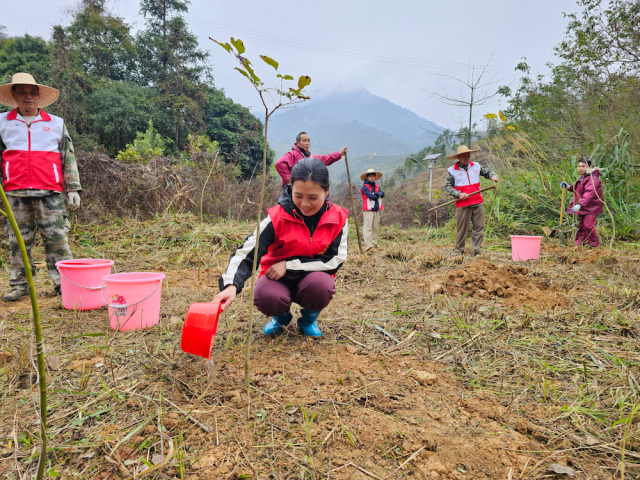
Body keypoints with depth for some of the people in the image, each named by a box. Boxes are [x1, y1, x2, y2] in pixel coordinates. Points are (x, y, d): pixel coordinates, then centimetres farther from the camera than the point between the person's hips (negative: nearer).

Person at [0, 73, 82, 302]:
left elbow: (68, 160, 11)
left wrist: (73, 189, 4)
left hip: (50, 193, -1)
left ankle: (63, 282, 2)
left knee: (57, 239, -3)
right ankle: (20, 285, 15)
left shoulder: (56, 124, 12)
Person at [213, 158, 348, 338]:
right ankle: (281, 316, 7)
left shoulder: (338, 219, -14)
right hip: (278, 278, 0)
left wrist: (289, 265, -21)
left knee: (321, 284, -34)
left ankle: (309, 318, 3)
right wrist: (231, 285, -44)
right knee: (266, 297, -33)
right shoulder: (278, 217, -19)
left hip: (313, 278, 1)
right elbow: (247, 252, -24)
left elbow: (334, 260, -15)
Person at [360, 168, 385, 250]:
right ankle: (368, 245, -16)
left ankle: (374, 243, 17)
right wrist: (378, 195, 0)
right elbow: (370, 196, -16)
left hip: (376, 210, 7)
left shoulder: (377, 186, 18)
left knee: (375, 228, 10)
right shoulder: (365, 187, -2)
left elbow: (382, 194, 1)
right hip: (368, 210, -7)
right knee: (368, 227, -11)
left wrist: (375, 194, -13)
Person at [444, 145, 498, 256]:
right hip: (462, 205, -3)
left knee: (479, 227, 3)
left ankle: (478, 250, 10)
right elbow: (447, 186, 1)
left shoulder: (476, 166, 12)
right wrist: (458, 194, -11)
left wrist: (493, 176, 3)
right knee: (461, 229, 1)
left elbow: (487, 171, 25)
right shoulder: (453, 170, 1)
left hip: (477, 203, 3)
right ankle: (459, 250, 14)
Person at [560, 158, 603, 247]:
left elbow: (589, 193, -32)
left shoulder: (592, 178, -18)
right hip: (582, 207, 9)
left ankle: (595, 244, 2)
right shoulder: (581, 177, 13)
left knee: (588, 225, -13)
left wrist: (580, 204, -44)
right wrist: (568, 187, 12)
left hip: (591, 207, -9)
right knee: (581, 225, 12)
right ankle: (579, 244, 21)